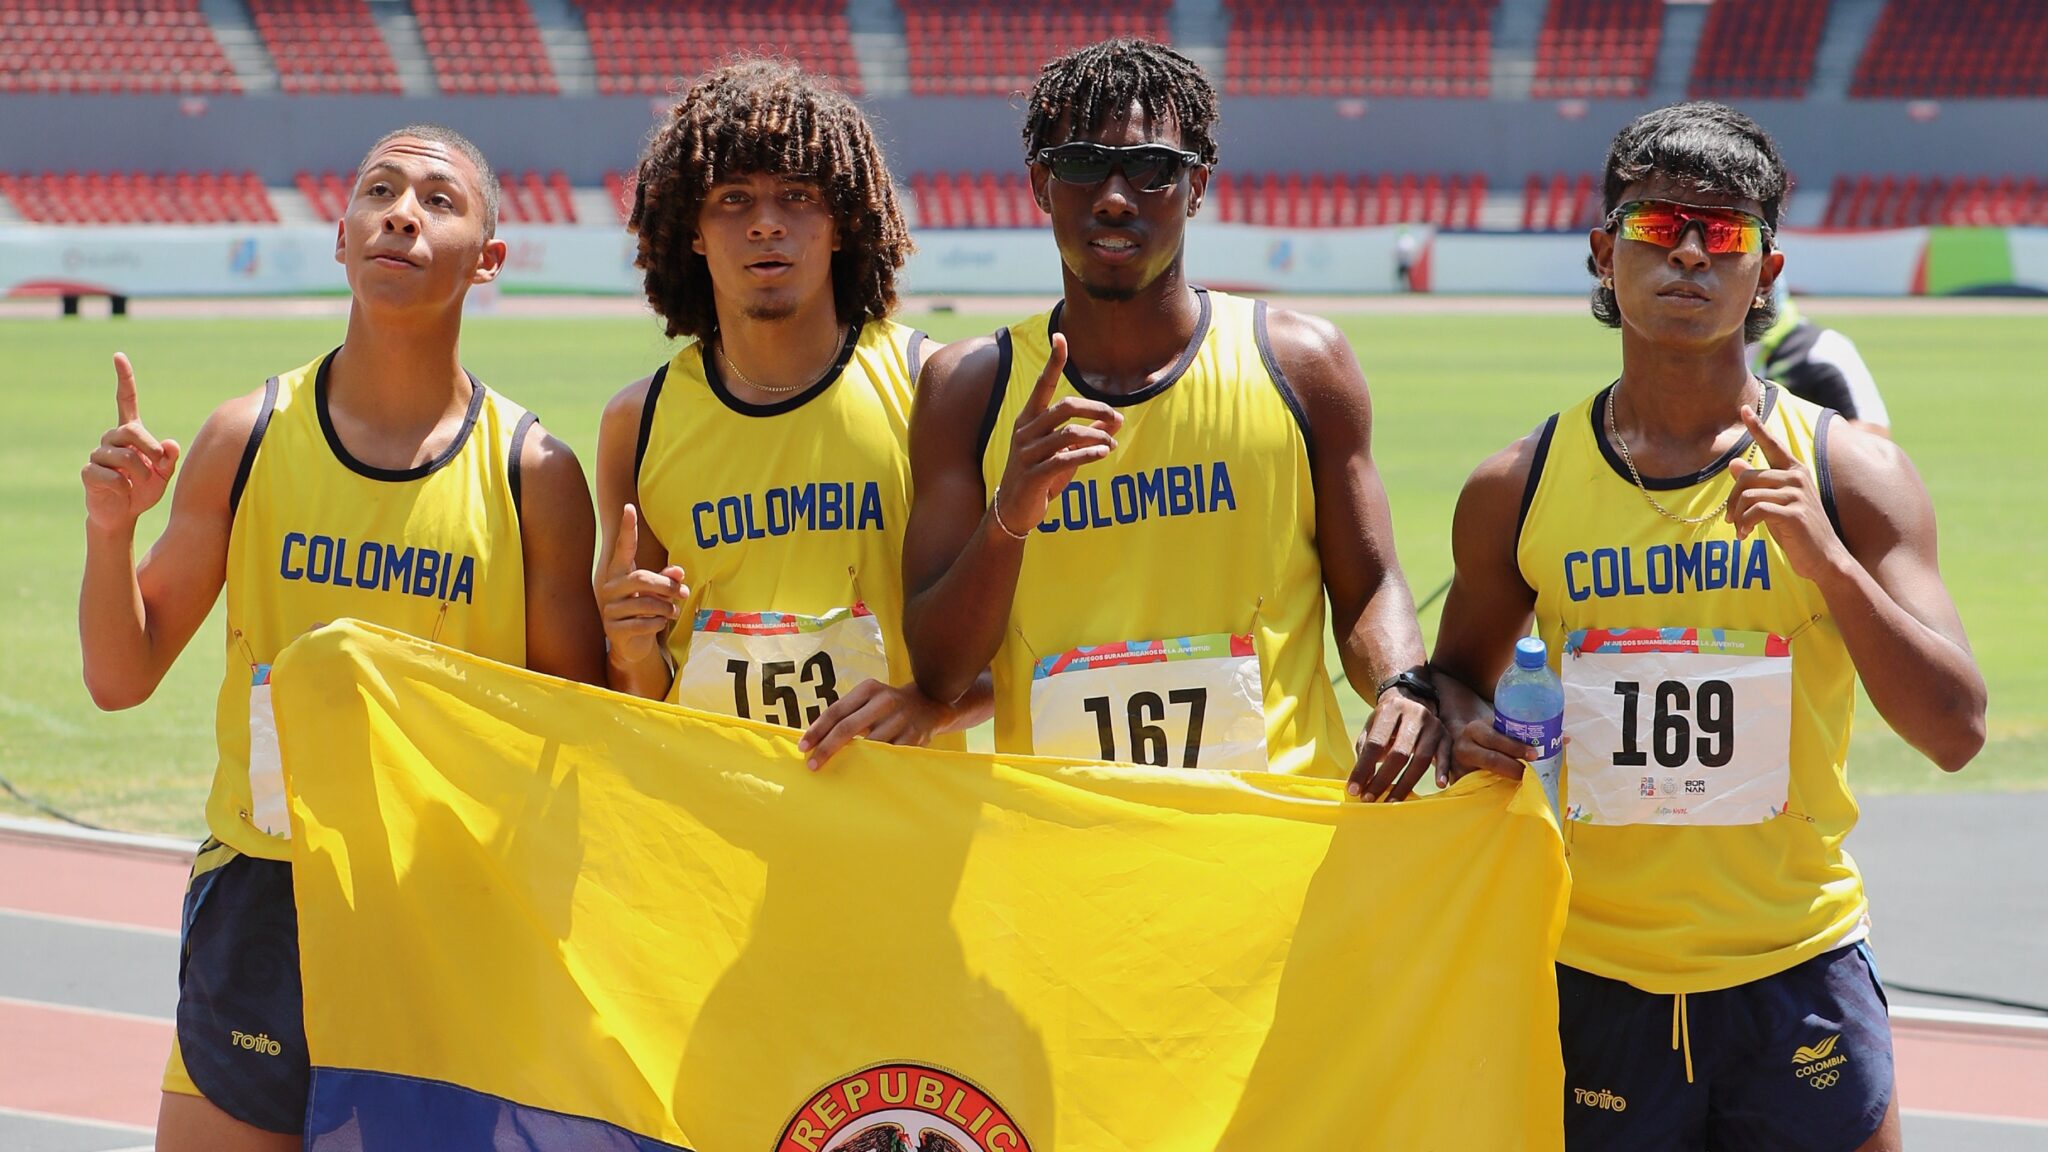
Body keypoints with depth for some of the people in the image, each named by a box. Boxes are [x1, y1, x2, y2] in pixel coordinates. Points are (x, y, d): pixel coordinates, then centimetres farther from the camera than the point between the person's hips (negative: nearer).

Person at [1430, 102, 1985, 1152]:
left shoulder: (1850, 473, -3)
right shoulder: (1517, 489, 1)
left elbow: (1954, 733, -9)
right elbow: (1459, 673, 16)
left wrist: (1827, 563, -22)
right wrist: (1463, 732, -7)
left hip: (1799, 976, -1)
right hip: (1593, 979, 1)